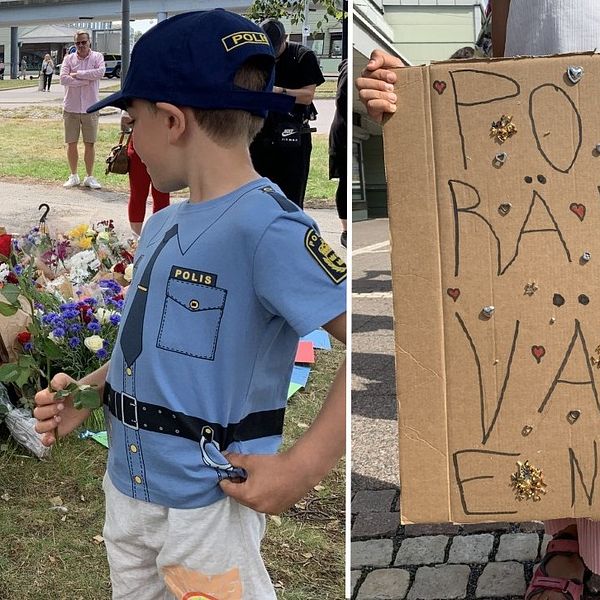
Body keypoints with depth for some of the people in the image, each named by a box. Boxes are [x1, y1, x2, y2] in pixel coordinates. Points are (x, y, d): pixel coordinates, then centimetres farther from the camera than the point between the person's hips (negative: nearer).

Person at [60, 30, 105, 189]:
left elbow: (100, 72, -19)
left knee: (90, 144, 4)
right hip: (71, 108, 1)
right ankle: (73, 176, 18)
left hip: (90, 108, -1)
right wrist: (86, 80, -14)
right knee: (71, 144, 6)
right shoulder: (69, 58, 4)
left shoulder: (97, 57, 1)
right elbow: (63, 79, -11)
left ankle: (89, 177, 14)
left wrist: (77, 74, -15)